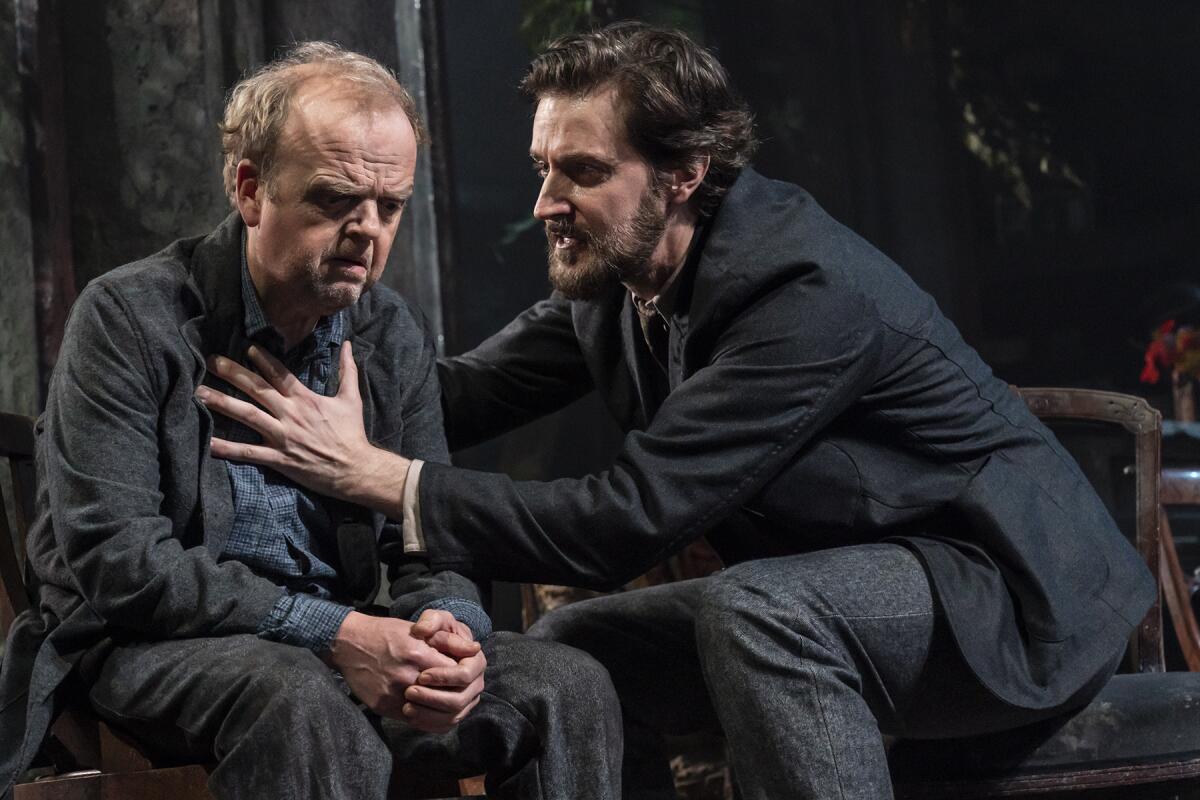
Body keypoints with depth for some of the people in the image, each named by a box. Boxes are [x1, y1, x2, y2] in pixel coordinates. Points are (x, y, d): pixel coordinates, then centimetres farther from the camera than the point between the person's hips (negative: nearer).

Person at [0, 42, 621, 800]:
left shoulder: (397, 337, 6)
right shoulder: (129, 317, -11)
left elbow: (428, 544, 8)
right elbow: (113, 559, -19)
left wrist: (449, 627, -19)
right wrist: (334, 633, -26)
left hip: (339, 633, 6)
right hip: (152, 644, -5)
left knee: (570, 688, -15)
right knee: (305, 702, -38)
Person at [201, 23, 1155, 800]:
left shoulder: (808, 290, -28)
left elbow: (630, 517, -31)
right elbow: (473, 391, 1)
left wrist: (379, 477, -29)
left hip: (1013, 598, -8)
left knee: (758, 611, -34)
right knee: (573, 651, -2)